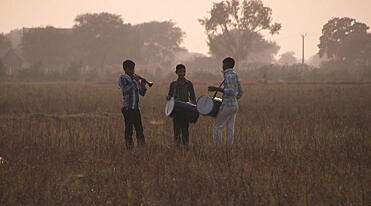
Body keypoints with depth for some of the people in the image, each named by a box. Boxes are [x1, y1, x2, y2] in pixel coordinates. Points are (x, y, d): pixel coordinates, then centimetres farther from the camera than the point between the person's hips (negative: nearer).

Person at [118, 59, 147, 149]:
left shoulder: (134, 79, 16)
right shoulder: (122, 78, -1)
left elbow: (142, 93, 17)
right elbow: (125, 89, -21)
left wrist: (142, 85, -2)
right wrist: (134, 81, -17)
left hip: (136, 108, 6)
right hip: (127, 108, -6)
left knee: (139, 129, 4)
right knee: (129, 129, -8)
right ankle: (129, 147, -8)